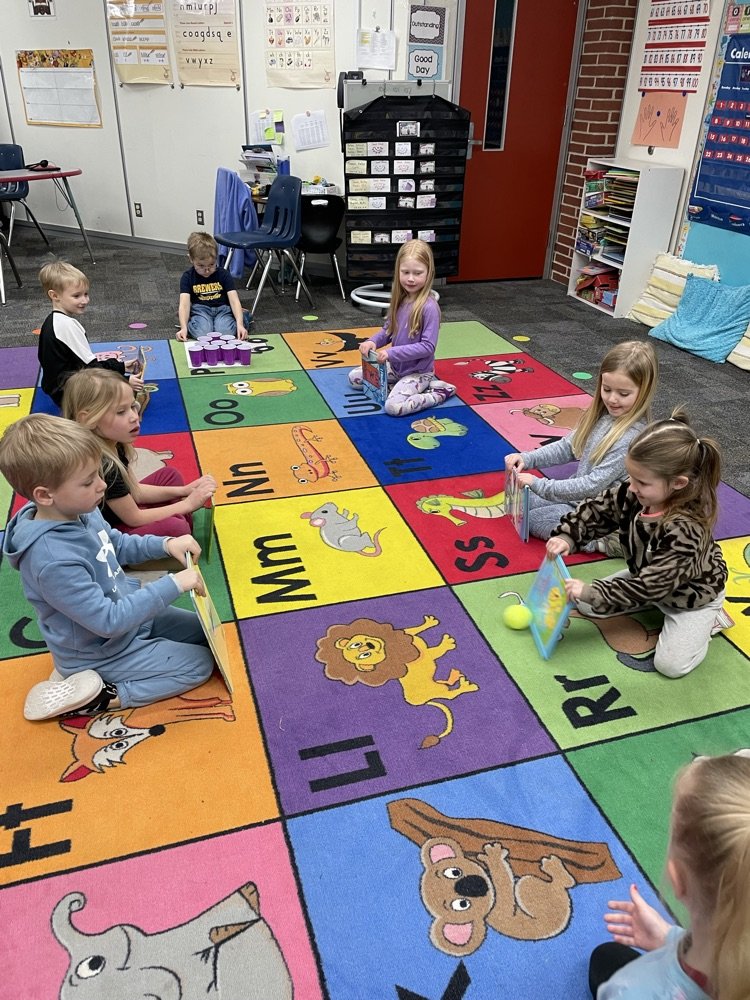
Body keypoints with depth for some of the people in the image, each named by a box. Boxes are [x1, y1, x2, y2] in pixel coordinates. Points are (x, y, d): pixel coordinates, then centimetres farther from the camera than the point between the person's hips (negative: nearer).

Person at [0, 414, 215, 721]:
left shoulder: (81, 512, -11)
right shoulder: (54, 560, -37)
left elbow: (118, 545, 10)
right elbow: (109, 621, -34)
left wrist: (165, 544, -6)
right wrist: (173, 584, -33)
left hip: (127, 612, 8)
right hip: (103, 651, -8)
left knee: (204, 630, 16)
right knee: (200, 664, -4)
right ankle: (95, 697, -2)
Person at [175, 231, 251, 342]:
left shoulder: (224, 274, -3)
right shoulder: (188, 277, -3)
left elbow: (234, 300, -12)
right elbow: (184, 303, -14)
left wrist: (240, 325, -28)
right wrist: (183, 328, -31)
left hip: (222, 309, 1)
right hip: (200, 309, 0)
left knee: (225, 332, -31)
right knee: (202, 334, -32)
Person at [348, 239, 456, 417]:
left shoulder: (429, 307, -23)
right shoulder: (399, 300, -1)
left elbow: (428, 346, -24)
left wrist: (392, 353, -27)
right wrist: (373, 342, -12)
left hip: (418, 372, -8)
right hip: (396, 366, 8)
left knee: (394, 406, -29)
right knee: (354, 377, 9)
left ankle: (439, 393, -7)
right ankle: (402, 387, 10)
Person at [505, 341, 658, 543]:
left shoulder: (630, 437, -28)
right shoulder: (602, 415, -3)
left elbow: (593, 486, -28)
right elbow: (567, 447, 6)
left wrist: (540, 485, -28)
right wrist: (527, 458, -8)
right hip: (579, 493, 9)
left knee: (531, 519, -13)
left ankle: (598, 540, -11)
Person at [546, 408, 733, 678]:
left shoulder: (684, 529, -42)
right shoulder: (632, 494, -24)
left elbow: (651, 584, -40)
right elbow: (595, 510, -8)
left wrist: (592, 592, -41)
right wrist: (567, 536, -26)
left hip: (693, 593, -6)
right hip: (650, 577, 6)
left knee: (671, 664, -15)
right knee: (586, 605, 2)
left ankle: (709, 619, 11)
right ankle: (658, 607, 14)